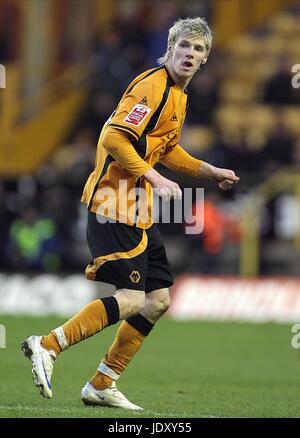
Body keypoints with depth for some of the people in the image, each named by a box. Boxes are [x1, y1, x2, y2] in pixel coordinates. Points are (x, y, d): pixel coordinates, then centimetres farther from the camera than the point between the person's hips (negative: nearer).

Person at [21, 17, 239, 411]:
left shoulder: (179, 95, 18)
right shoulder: (152, 85, -14)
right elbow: (114, 138, -22)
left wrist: (211, 171, 32)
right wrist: (155, 179, -25)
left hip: (138, 211, 10)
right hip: (114, 207, -10)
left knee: (158, 299, 9)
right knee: (131, 299, -17)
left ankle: (101, 385, 14)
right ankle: (47, 346, -11)